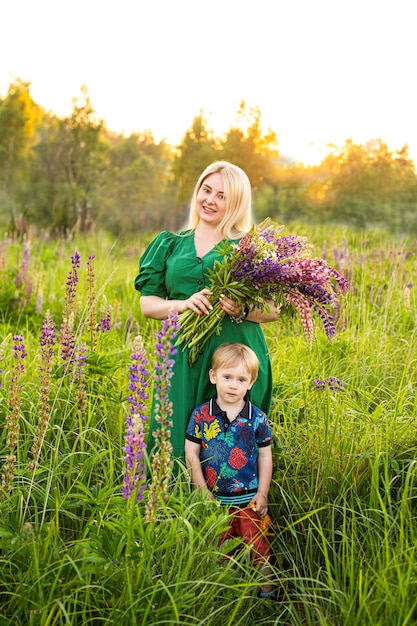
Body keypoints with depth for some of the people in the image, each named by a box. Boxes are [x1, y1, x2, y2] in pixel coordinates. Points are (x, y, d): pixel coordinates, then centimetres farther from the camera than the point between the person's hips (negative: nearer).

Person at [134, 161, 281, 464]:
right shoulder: (169, 245, 14)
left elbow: (274, 311, 3)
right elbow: (147, 304, 9)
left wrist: (242, 311, -17)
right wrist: (183, 304, -10)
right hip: (183, 359, 2)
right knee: (178, 442, 1)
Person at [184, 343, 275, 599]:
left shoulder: (257, 418, -5)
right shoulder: (201, 415, -6)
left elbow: (265, 456, 1)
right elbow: (191, 454, -3)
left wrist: (262, 494, -2)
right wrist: (202, 491, -6)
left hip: (248, 498, -1)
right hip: (213, 498, 1)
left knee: (256, 544, 6)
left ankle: (266, 587, 21)